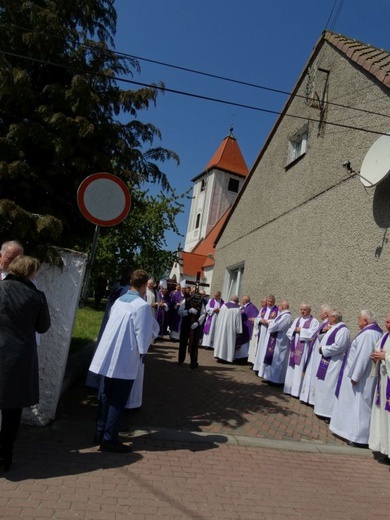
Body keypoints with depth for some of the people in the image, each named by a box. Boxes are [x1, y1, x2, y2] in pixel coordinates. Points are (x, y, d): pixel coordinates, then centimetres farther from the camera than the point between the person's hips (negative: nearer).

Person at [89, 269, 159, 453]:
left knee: (106, 395, 18)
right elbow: (143, 332, -15)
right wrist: (142, 352, -2)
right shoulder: (142, 305, -17)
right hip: (126, 359, -7)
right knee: (118, 400, 4)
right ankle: (109, 439, 11)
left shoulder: (119, 300, 6)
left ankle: (101, 432, 30)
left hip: (109, 355, 7)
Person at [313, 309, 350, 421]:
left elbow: (338, 346, -25)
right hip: (327, 361, 10)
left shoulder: (342, 329, -17)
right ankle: (324, 409, 27)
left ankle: (330, 413, 3)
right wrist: (322, 348, 1)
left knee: (330, 386, -5)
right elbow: (325, 341, 20)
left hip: (333, 364, -10)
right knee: (324, 385, 16)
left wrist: (323, 349, -16)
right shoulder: (333, 328, 14)